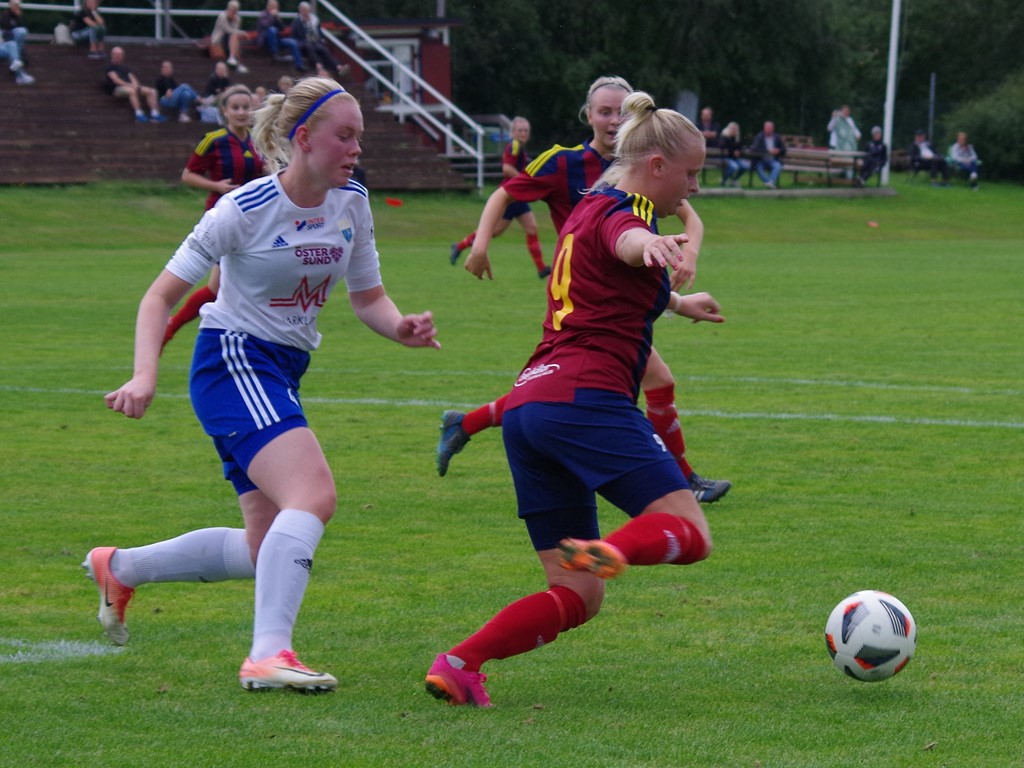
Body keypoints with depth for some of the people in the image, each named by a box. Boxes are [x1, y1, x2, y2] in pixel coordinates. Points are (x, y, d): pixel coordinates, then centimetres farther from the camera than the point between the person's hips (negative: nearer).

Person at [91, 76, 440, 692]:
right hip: (233, 363, -8)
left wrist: (402, 328, -11)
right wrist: (146, 375, -26)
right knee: (314, 496, -29)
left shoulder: (352, 204, 2)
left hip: (282, 374, 8)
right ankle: (269, 654, -32)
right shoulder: (245, 210, -16)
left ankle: (119, 568, 30)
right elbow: (163, 295, -12)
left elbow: (368, 298, 12)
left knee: (270, 549, 12)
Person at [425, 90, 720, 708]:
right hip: (588, 397, -9)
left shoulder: (587, 211, 28)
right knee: (690, 534, -14)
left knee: (577, 596, 6)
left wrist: (676, 302, 70)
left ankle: (456, 665, -11)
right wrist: (652, 246, -52)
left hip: (529, 402, 9)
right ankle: (607, 553, -45)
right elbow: (624, 241, -28)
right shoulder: (622, 209, 0)